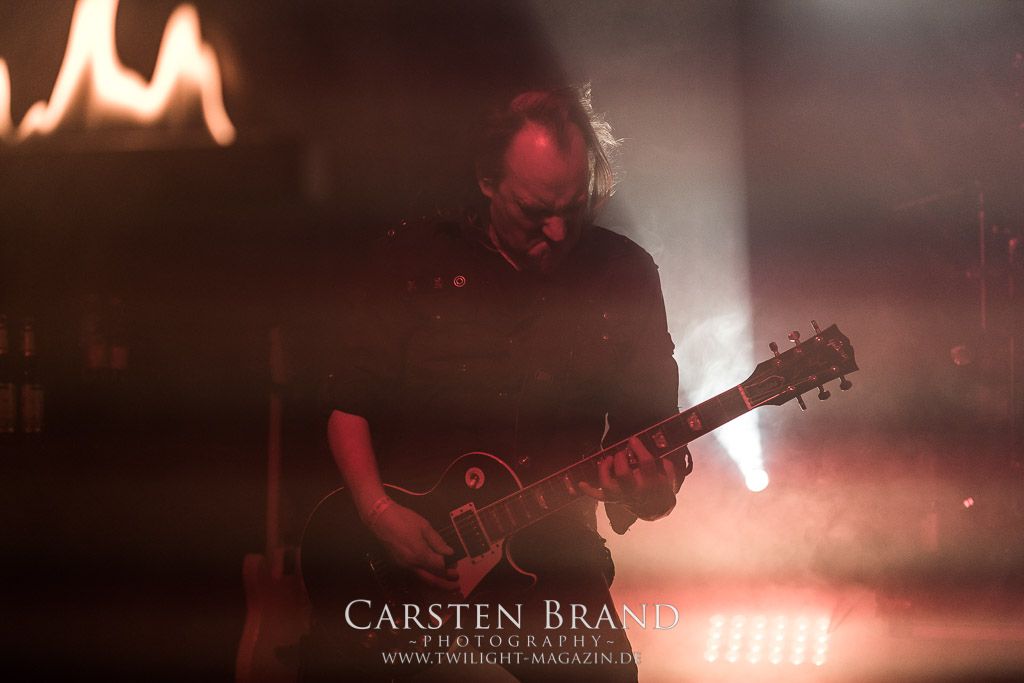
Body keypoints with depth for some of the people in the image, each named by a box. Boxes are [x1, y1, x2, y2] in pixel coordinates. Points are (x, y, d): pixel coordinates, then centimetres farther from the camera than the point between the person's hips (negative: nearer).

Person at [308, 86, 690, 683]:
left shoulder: (626, 275, 6)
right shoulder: (412, 259, 3)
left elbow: (648, 422, 10)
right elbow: (351, 403, 5)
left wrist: (650, 489, -12)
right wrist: (380, 511, -11)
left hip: (553, 559, 1)